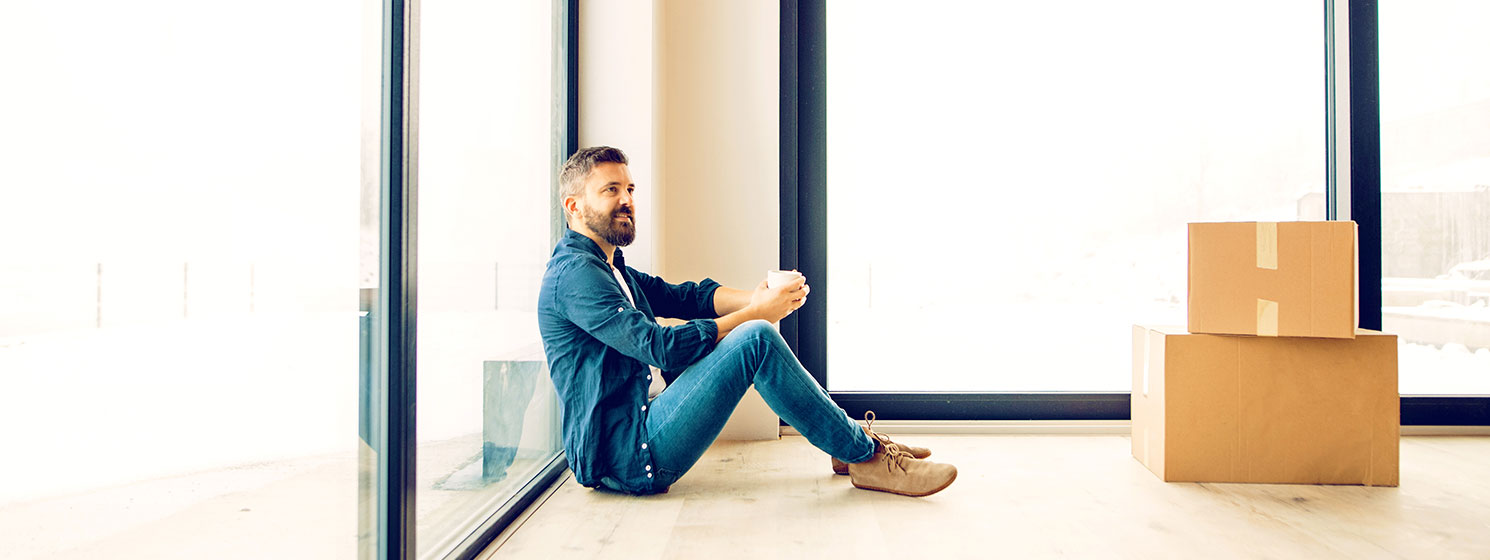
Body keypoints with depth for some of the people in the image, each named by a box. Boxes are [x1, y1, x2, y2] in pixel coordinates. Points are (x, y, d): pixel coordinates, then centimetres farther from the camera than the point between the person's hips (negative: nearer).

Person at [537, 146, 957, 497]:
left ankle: (850, 441, 12)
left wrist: (757, 299, -8)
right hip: (627, 457, -10)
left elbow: (685, 296, 11)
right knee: (756, 339, -21)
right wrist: (755, 313, -16)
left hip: (636, 438, 10)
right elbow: (660, 348, -23)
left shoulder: (609, 268, 18)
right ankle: (866, 458, -8)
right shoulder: (574, 272, -15)